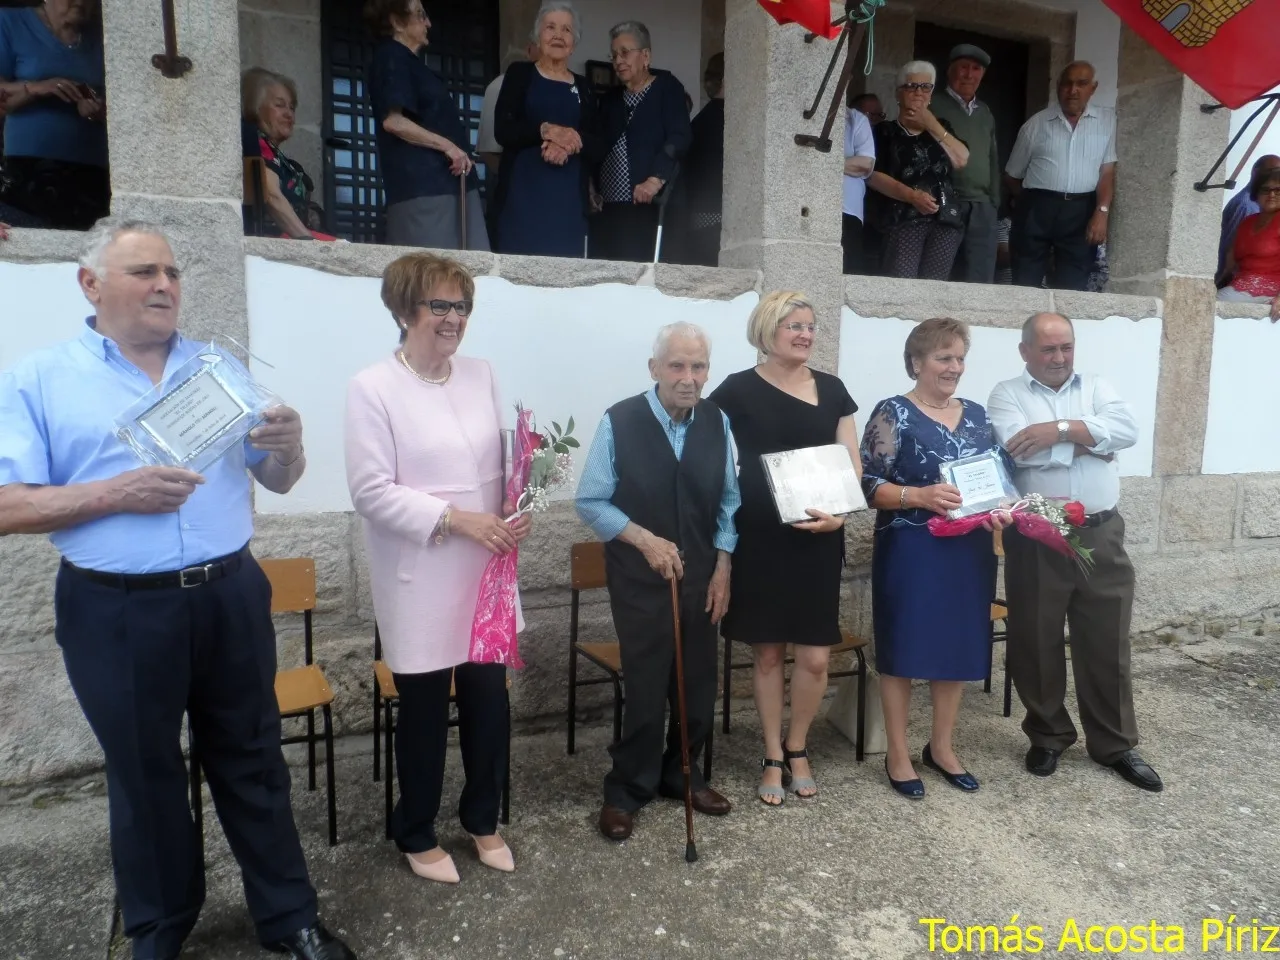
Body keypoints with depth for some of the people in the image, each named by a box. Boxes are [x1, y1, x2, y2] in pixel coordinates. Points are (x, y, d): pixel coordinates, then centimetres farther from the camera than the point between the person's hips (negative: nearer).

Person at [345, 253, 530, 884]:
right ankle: (416, 835, 34)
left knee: (489, 698, 11)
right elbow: (371, 490, -14)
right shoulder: (372, 388, -10)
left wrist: (513, 513, -6)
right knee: (425, 708, 10)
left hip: (486, 568, 5)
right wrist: (456, 519, -19)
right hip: (420, 578, -4)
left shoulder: (481, 375, 6)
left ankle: (482, 820, 35)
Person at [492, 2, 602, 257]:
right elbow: (503, 131, -3)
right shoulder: (519, 74, 7)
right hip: (523, 192, -2)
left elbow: (596, 147, 9)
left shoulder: (583, 88, 15)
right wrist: (546, 130, -18)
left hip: (568, 196, 3)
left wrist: (572, 143, -12)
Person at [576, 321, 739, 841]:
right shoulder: (619, 421, -14)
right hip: (640, 578, -4)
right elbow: (591, 502, -10)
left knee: (699, 684, 13)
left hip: (701, 575, 4)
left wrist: (722, 566, 0)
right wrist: (645, 540, -20)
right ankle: (626, 790, 25)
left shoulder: (717, 420, -3)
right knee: (646, 688, 4)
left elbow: (728, 498, 5)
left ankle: (681, 774, 37)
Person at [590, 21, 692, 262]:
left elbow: (679, 137, -8)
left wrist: (656, 179, -22)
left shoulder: (666, 88, 6)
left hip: (647, 205, -5)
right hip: (607, 207, 5)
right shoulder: (610, 98, 25)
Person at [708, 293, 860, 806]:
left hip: (818, 539, 2)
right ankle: (773, 757, 26)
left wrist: (839, 511, -10)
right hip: (759, 537, -2)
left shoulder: (831, 389, 8)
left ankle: (797, 748, 28)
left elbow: (852, 462, 7)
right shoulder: (738, 390, -2)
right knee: (768, 651, 8)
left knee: (815, 657, 3)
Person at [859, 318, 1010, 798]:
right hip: (910, 552, -6)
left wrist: (1000, 511, -4)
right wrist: (921, 495, -26)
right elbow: (868, 485, -13)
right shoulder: (894, 414, -7)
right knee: (902, 649, 3)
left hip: (968, 551, 6)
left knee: (959, 647, 13)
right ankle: (898, 755, 18)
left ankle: (942, 747, 30)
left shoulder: (977, 415, 11)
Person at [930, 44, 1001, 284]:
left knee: (980, 281, 0)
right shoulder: (934, 107, 4)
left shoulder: (986, 114, 21)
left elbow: (993, 159, 23)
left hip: (982, 208, 5)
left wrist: (995, 200, 15)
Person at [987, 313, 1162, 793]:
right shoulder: (1007, 394, 1)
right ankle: (1048, 736, 26)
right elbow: (1017, 447, -17)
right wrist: (1089, 439, -8)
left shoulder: (1096, 387, 11)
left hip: (1101, 536, 2)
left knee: (1107, 644, 11)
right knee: (1036, 644, 8)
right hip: (1035, 540, -2)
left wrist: (1060, 430, -16)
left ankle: (1114, 743, 26)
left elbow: (1127, 429, -7)